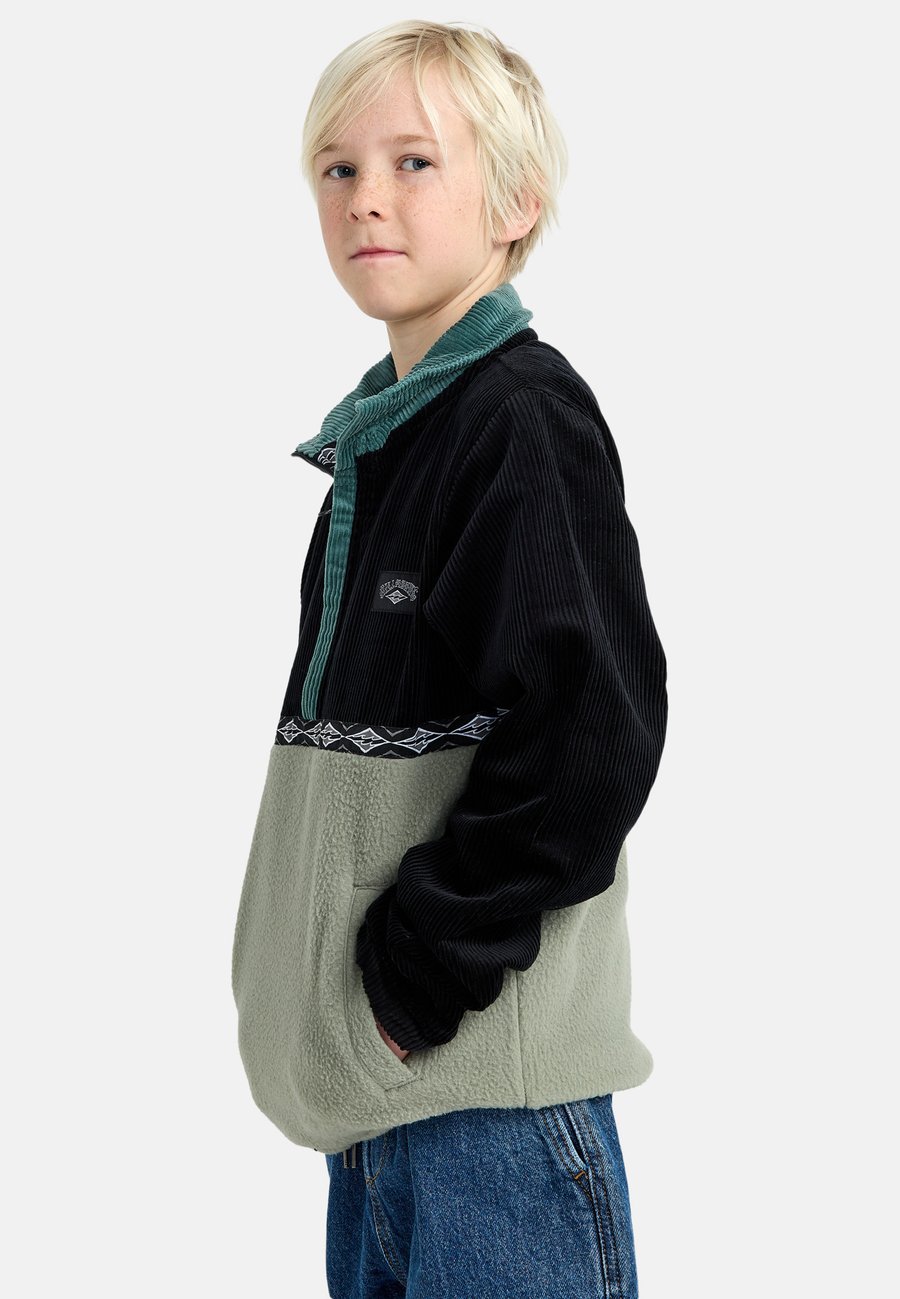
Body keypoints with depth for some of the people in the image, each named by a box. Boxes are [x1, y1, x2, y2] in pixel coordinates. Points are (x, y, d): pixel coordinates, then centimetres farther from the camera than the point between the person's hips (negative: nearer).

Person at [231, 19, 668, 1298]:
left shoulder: (526, 418, -14)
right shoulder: (382, 432, 13)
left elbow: (587, 741, -22)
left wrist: (416, 971, -18)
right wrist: (346, 981, 14)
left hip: (486, 1060, -8)